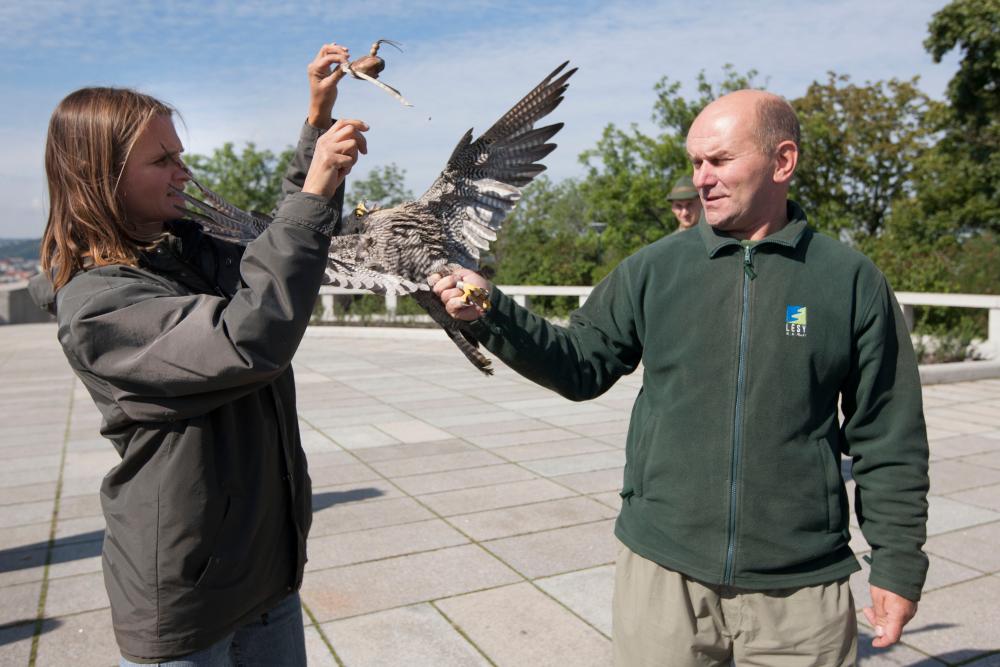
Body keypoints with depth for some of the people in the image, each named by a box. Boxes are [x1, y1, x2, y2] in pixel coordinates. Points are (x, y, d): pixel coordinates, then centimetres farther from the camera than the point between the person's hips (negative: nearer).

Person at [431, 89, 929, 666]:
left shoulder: (851, 279, -3)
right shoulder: (656, 268, -1)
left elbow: (889, 441, 1)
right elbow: (582, 364, 2)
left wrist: (898, 566, 2)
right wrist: (493, 315, -12)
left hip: (801, 586, 0)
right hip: (662, 569, 1)